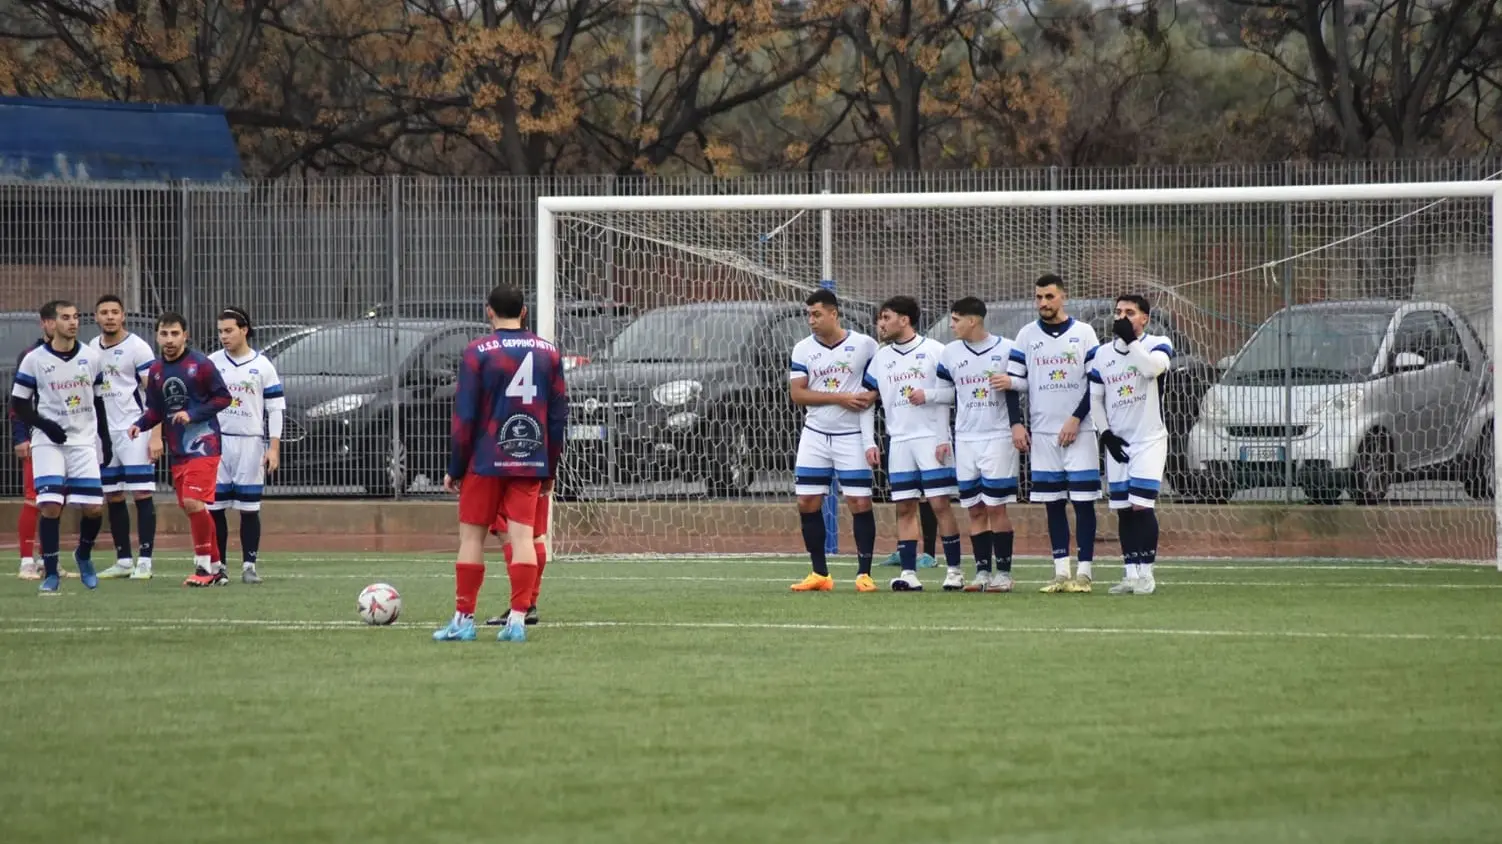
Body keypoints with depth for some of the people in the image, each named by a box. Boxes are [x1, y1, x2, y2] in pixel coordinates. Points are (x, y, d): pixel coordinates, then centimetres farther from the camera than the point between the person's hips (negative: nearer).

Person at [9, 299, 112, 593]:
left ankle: (83, 555, 25)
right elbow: (18, 404, 0)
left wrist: (105, 440, 12)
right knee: (50, 505, -14)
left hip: (84, 442, 3)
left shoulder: (90, 358, 6)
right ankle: (50, 572, -4)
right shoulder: (34, 360, -4)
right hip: (48, 444, -3)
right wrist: (44, 425, -14)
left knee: (94, 508, -3)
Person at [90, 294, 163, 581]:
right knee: (112, 498, 7)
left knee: (142, 494, -8)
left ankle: (144, 560, -7)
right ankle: (124, 560, 14)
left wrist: (156, 435, -18)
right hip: (103, 433, 6)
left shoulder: (137, 348, -7)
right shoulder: (92, 349, 11)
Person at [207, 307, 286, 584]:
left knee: (250, 507, 0)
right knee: (215, 506, 0)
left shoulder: (263, 366, 2)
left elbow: (276, 408, 2)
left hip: (251, 444, -1)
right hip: (217, 442, 1)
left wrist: (274, 448, -5)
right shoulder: (211, 364, 5)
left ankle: (249, 565, 5)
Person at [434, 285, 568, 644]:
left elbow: (464, 415, -6)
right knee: (523, 536, 0)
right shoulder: (548, 353, 8)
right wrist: (551, 469, 16)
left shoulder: (478, 352, -4)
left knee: (471, 536, 4)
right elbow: (559, 414, 10)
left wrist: (455, 468, 1)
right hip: (531, 462, 3)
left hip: (486, 462, -3)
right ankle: (518, 619, -7)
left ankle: (463, 619, 3)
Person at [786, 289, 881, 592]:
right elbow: (797, 394, -6)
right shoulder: (803, 349, 2)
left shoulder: (864, 345, -4)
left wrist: (871, 395, -18)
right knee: (807, 502, -1)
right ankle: (820, 574, 8)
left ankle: (864, 573, 1)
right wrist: (841, 398, -15)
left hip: (852, 436, -3)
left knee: (860, 503, -7)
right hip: (815, 436, 3)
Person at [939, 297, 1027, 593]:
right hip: (965, 439, 4)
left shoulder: (1006, 349, -3)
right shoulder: (951, 352, 7)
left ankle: (1003, 572, 0)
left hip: (998, 437, -4)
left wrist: (1011, 382, -18)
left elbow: (1028, 383, 2)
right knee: (975, 510, 3)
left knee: (996, 508, -5)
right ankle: (982, 571, 7)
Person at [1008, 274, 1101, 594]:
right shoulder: (1027, 336, 8)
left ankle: (1084, 571, -3)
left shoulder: (1083, 333, 2)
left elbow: (1096, 383, -1)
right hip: (1042, 433, 3)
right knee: (1053, 503, 4)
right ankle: (1061, 572, 6)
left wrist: (1076, 420, -9)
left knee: (1083, 501, -5)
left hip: (1078, 432, -3)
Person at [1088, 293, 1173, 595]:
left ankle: (1146, 573, -5)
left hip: (1149, 439, -4)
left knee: (1142, 506, -12)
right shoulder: (1103, 354, 9)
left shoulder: (1157, 345, -3)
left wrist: (1129, 341, -26)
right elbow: (1095, 400, 11)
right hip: (1117, 443, 4)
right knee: (1123, 510, 4)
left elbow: (1152, 368, -26)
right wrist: (1106, 434, 0)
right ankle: (1131, 574, 8)